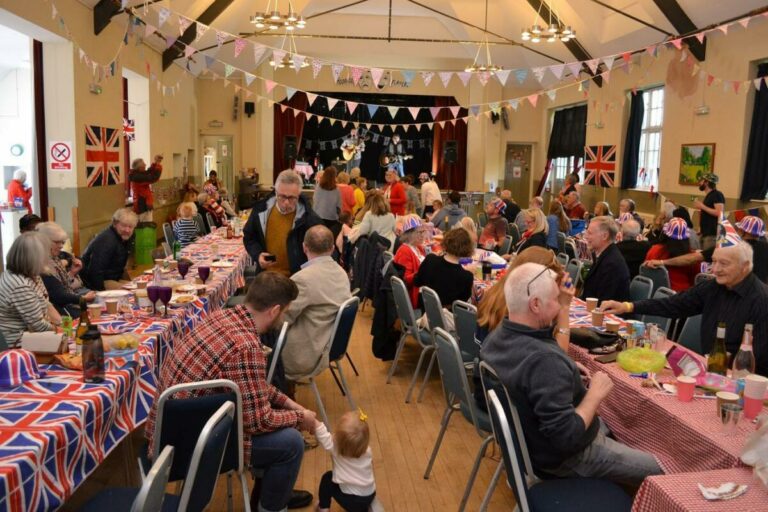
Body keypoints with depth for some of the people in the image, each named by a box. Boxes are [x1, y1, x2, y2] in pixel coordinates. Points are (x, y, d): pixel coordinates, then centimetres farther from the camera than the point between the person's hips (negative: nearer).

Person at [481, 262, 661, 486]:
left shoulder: (497, 336, -10)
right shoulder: (543, 361, -39)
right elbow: (566, 438, -36)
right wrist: (596, 394, -23)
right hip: (564, 456, -9)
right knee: (658, 470, 9)